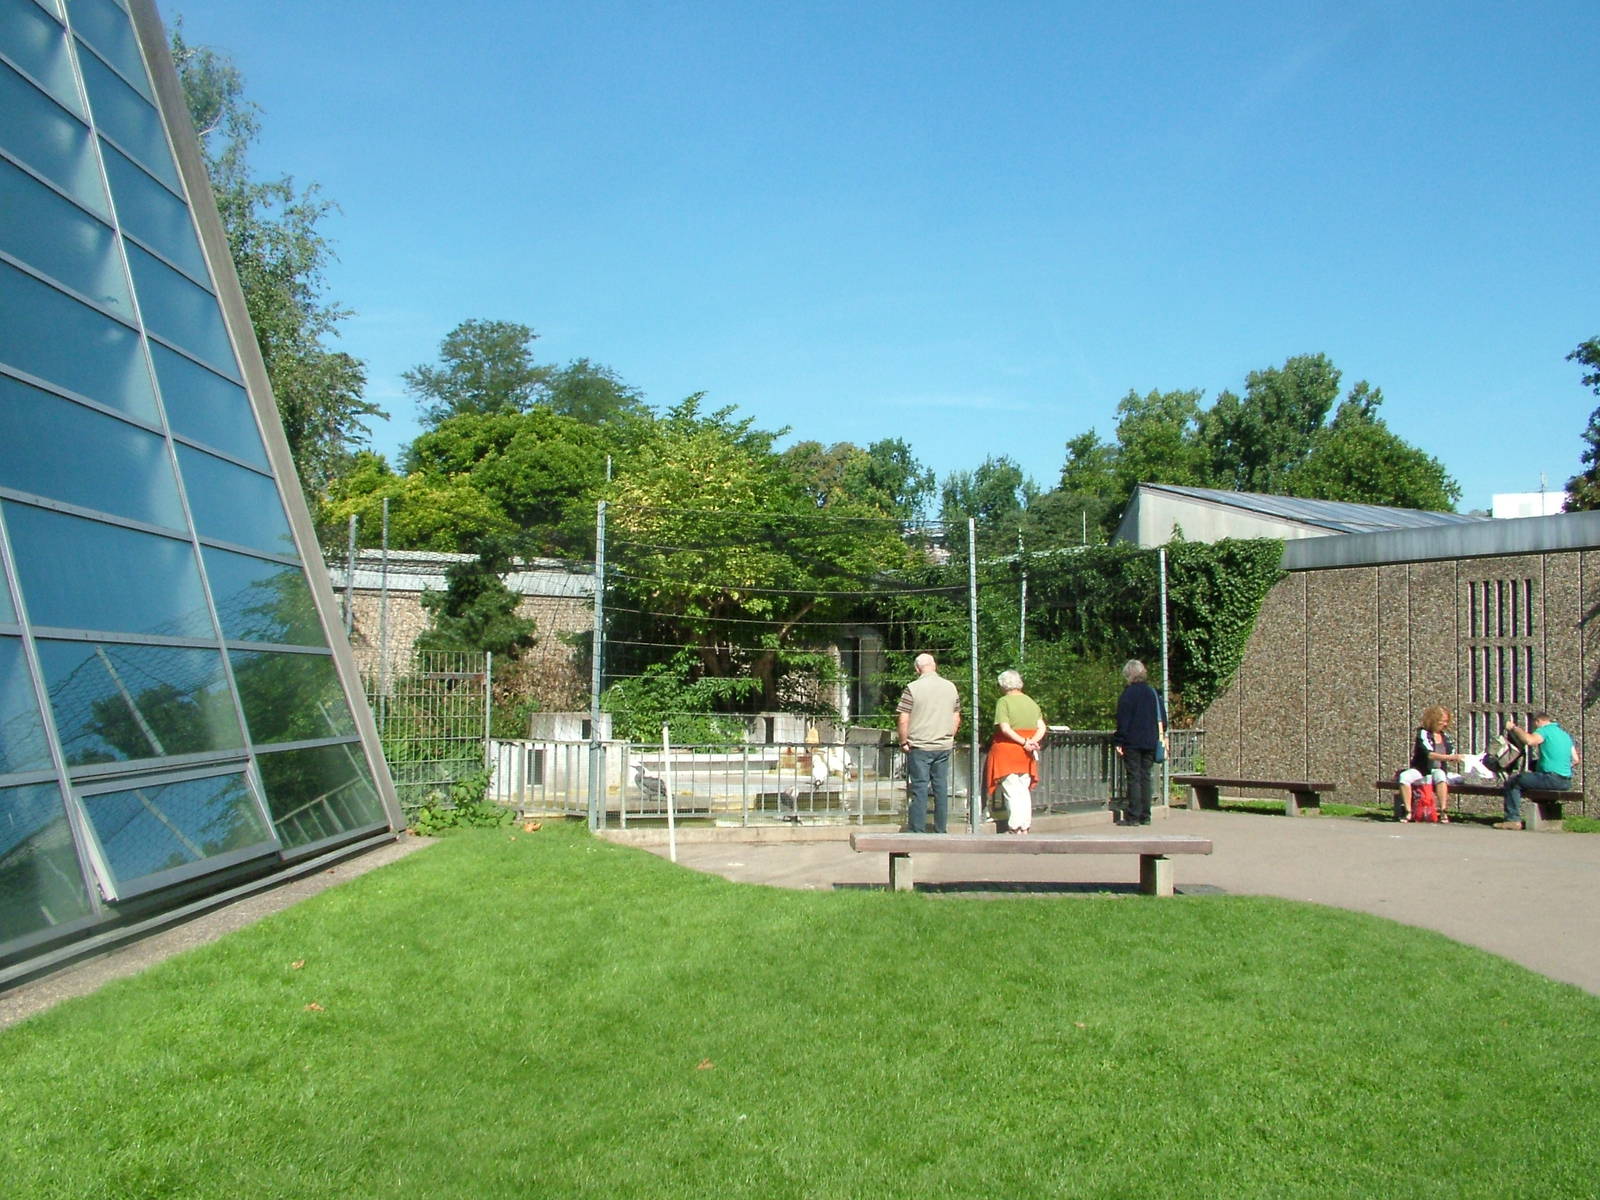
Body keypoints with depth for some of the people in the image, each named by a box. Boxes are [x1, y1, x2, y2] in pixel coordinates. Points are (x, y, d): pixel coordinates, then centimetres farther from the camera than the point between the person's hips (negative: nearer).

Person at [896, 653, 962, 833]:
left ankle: (918, 832, 0)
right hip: (944, 746, 4)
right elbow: (957, 718, 11)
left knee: (919, 789, -1)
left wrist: (904, 742, -1)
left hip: (920, 746, -4)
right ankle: (941, 831, 14)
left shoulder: (913, 688, -10)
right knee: (941, 788, 10)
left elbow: (903, 719, -12)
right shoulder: (951, 687, 5)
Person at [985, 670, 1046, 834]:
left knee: (1012, 791, -3)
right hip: (1026, 754, 6)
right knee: (1025, 791, 12)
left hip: (1007, 752, -6)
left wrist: (1024, 742, -16)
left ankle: (1015, 828, -4)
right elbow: (1041, 727, 4)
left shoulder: (1003, 701, -9)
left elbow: (1004, 728, -19)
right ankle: (1025, 827, 13)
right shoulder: (1031, 702, 11)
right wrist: (1032, 741, -8)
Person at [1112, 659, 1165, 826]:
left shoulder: (1127, 694, -9)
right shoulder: (1153, 692, 7)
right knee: (1145, 778, 9)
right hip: (1150, 742, 5)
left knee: (1133, 778, -3)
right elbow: (1161, 717, 12)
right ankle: (1145, 816, 10)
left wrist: (1118, 743, -6)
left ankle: (1132, 817, -4)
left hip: (1132, 742, -5)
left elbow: (1122, 721, -10)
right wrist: (1161, 736, 19)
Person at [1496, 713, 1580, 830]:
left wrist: (1514, 728, -14)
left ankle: (1513, 820, -11)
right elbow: (1575, 759, 17)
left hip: (1552, 778, -9)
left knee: (1512, 783, -3)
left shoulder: (1545, 729, -5)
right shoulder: (1566, 734, 19)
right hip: (1567, 782, 9)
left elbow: (1530, 740, -27)